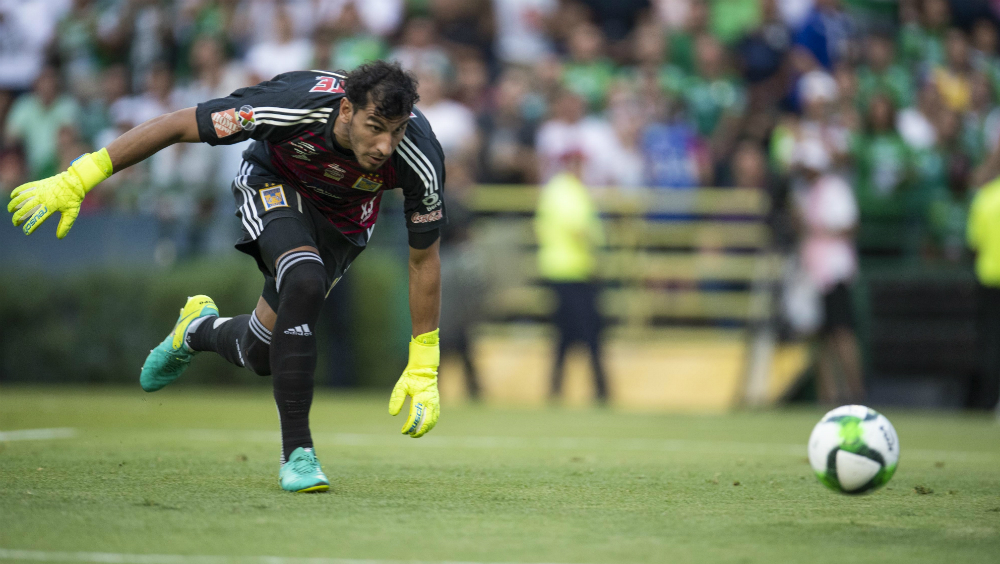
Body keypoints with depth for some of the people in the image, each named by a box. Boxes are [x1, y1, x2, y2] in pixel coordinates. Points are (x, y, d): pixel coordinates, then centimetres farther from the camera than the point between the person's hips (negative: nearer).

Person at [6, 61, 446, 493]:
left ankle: (201, 329, 35)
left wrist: (422, 371, -17)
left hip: (345, 218, 3)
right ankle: (295, 452, -22)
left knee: (260, 354, -1)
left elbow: (424, 259, -19)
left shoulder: (420, 161, -34)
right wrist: (76, 180, -28)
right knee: (305, 282, -33)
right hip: (275, 184, -3)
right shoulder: (295, 106, -40)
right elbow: (179, 125, -29)